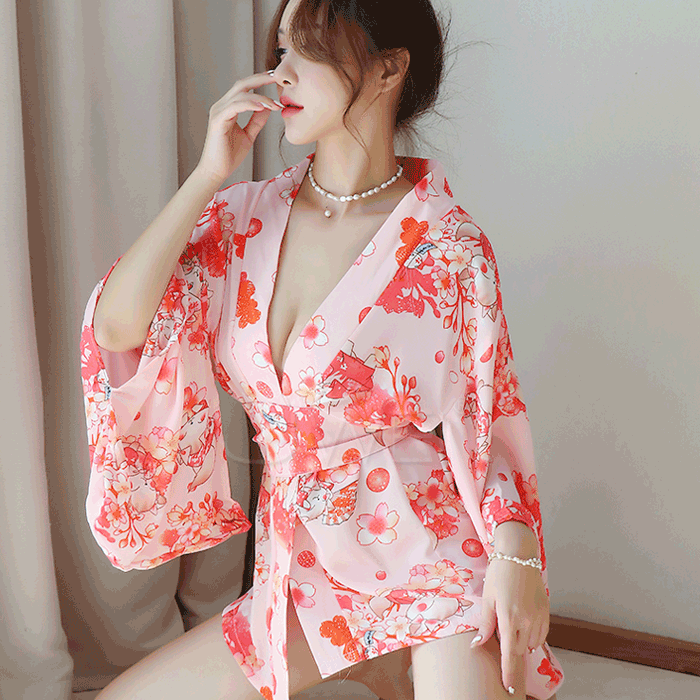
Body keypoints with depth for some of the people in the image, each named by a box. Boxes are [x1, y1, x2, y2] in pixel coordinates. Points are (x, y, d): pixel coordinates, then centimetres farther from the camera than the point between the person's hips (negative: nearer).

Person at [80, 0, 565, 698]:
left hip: (436, 558, -4)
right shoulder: (244, 216, 0)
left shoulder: (450, 249, -11)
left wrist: (518, 555, -22)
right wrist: (209, 174, -12)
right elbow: (118, 328, -12)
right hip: (304, 572, 5)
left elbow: (492, 420, -5)